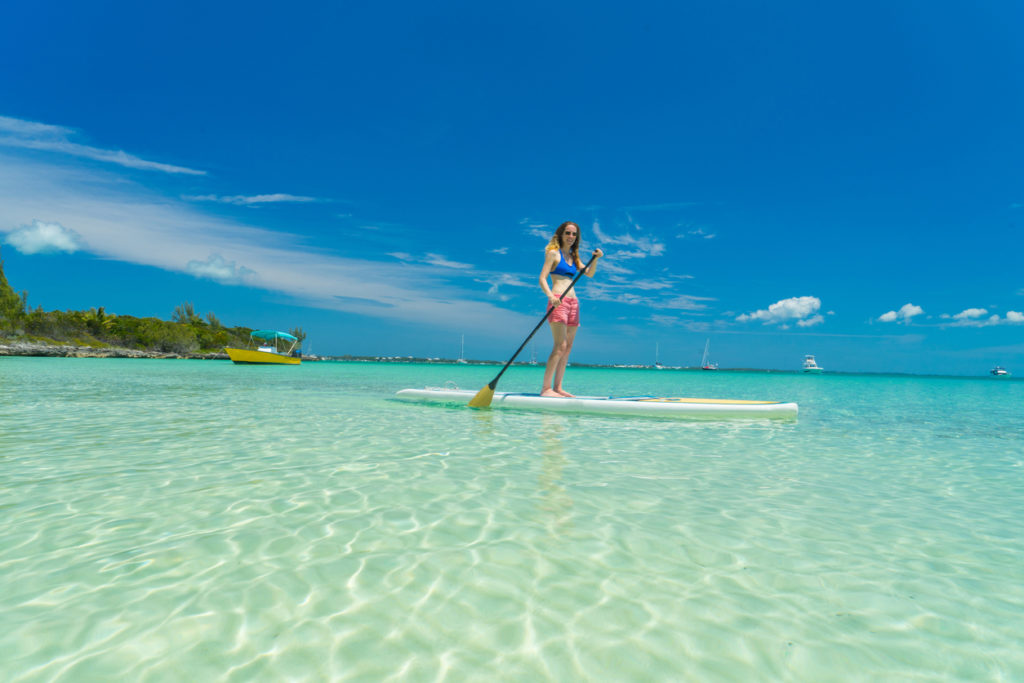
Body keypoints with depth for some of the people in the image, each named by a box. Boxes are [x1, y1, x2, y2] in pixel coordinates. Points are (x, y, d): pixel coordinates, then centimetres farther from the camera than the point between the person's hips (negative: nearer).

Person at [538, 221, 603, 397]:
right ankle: (545, 388, -13)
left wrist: (595, 259, -5)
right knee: (560, 346, -16)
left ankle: (557, 387, 9)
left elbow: (589, 274, 13)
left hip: (573, 303, 8)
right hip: (558, 302, -7)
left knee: (568, 348, 5)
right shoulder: (553, 253, 1)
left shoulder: (574, 257, 21)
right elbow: (542, 279, -8)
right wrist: (550, 296, -25)